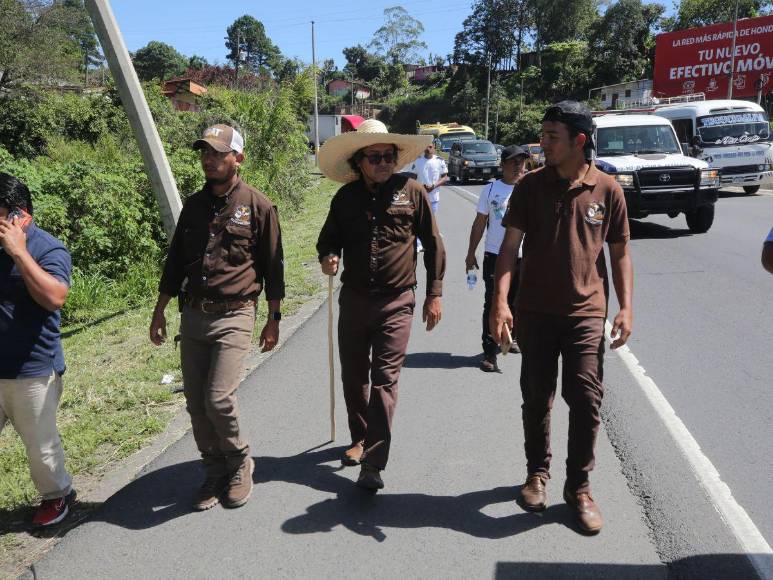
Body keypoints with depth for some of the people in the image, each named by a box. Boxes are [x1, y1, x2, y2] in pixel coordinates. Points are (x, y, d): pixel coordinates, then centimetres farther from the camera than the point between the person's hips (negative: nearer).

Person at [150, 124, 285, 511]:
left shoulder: (258, 206, -3)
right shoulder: (193, 204, 11)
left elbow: (272, 266, 0)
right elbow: (175, 261, 17)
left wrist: (273, 319, 0)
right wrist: (159, 312, 16)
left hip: (233, 316, -5)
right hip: (192, 316, 5)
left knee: (218, 398, -13)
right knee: (196, 403, 7)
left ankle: (240, 464, 14)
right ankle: (214, 470, 27)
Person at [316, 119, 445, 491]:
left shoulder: (411, 192, -4)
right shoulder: (346, 197, 4)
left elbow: (432, 246, 2)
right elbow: (328, 238, 16)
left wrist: (434, 294, 0)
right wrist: (327, 257, -8)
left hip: (396, 303, -4)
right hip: (354, 299, 4)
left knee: (385, 379, -6)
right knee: (353, 376, 14)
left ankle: (373, 464, -2)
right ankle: (360, 438, 36)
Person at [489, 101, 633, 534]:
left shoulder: (607, 189, -1)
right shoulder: (532, 186, 0)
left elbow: (620, 252, 6)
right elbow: (510, 245, -5)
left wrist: (626, 306, -3)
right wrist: (501, 301, -17)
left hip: (586, 313, -1)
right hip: (535, 312, 1)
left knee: (586, 400, -2)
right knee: (537, 398, 11)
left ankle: (579, 487, 17)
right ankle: (538, 473, 31)